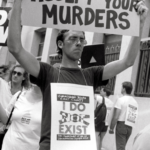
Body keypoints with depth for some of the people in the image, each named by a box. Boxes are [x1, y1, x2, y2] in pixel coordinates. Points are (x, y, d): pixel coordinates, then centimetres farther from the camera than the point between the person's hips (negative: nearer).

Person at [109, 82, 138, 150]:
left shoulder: (121, 100, -10)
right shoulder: (135, 102, 10)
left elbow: (115, 117, -14)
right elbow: (134, 117, 9)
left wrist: (111, 128, -8)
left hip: (121, 125, -7)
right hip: (130, 127, 7)